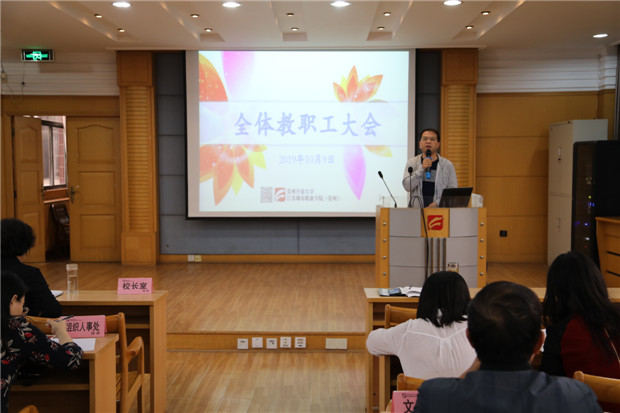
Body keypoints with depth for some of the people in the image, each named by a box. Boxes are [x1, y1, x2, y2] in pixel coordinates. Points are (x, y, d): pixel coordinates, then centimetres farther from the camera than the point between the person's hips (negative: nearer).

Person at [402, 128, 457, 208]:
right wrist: (421, 169, -12)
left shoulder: (447, 165, 8)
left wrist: (437, 203, -9)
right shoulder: (412, 163, 10)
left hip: (439, 209, 0)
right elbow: (407, 186, -2)